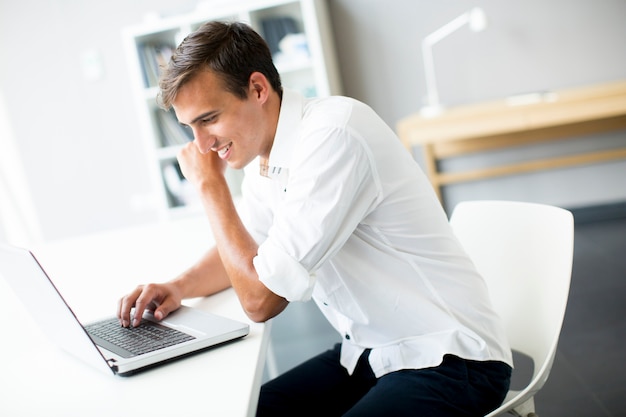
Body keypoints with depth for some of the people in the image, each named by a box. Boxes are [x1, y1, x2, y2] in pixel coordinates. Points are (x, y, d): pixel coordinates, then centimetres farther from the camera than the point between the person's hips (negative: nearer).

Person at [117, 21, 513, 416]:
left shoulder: (333, 136, -24)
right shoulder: (263, 154, 3)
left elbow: (261, 298, -23)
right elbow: (240, 253, 19)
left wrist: (210, 184, -13)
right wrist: (177, 287, 0)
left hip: (447, 360, -8)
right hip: (368, 353, 8)